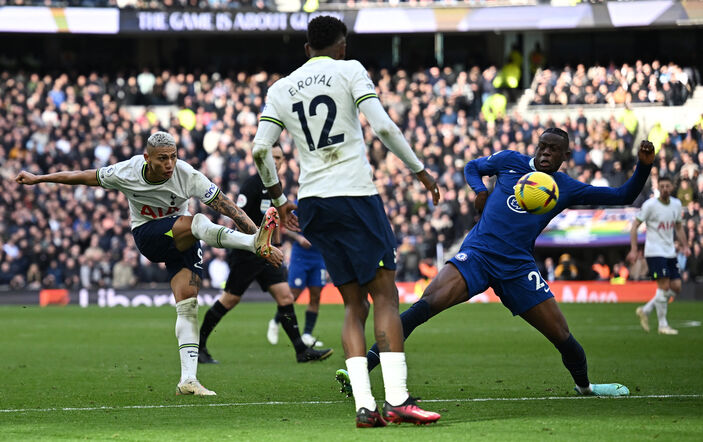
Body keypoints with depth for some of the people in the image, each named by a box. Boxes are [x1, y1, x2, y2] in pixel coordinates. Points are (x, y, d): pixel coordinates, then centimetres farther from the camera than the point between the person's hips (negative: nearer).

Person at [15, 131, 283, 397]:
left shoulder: (188, 176, -22)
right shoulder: (126, 173, -19)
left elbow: (227, 207, -23)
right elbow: (86, 177, -3)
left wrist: (261, 239, -27)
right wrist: (38, 179, 7)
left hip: (183, 239, 2)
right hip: (146, 235, -2)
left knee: (187, 303, -13)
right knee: (197, 222, -32)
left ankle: (188, 380, -14)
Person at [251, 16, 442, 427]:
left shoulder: (281, 89, 14)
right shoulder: (349, 70, 2)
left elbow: (260, 149, 6)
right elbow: (383, 126, -8)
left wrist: (279, 199, 19)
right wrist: (421, 170, 1)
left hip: (311, 204, 5)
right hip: (354, 193, -5)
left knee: (355, 305, 9)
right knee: (385, 296, -3)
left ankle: (364, 405, -2)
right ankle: (397, 400, -13)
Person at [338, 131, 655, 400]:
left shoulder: (567, 189, 11)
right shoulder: (510, 161, 9)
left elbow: (622, 196, 14)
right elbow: (473, 167, 25)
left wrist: (644, 166, -1)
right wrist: (479, 190, 3)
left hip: (518, 267, 2)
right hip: (478, 253, -2)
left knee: (561, 335, -3)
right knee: (427, 304, -25)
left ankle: (584, 386, 29)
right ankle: (363, 367, -28)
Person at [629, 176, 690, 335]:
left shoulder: (676, 204, 8)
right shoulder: (650, 205, -10)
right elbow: (635, 226, -8)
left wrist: (684, 246, 10)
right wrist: (634, 249, -14)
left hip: (670, 253, 7)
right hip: (654, 252, -7)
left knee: (676, 287, 1)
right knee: (664, 286, -13)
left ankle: (645, 310, 15)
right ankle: (663, 325, -4)